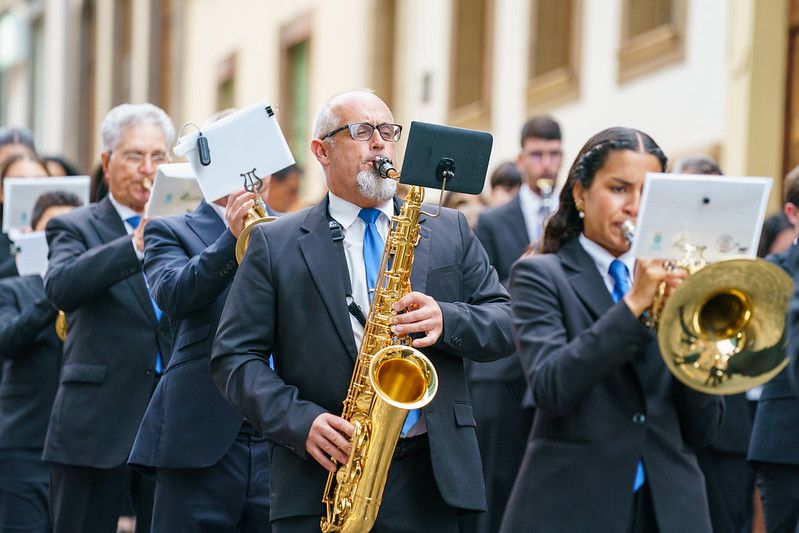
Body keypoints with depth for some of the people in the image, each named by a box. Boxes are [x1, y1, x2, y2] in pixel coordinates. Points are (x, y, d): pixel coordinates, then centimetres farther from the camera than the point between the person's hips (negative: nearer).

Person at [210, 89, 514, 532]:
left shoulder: (449, 231, 14)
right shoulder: (276, 245, 6)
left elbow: (504, 322, 10)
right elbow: (234, 357, 1)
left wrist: (446, 320, -11)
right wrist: (300, 421, -14)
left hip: (431, 480, 2)